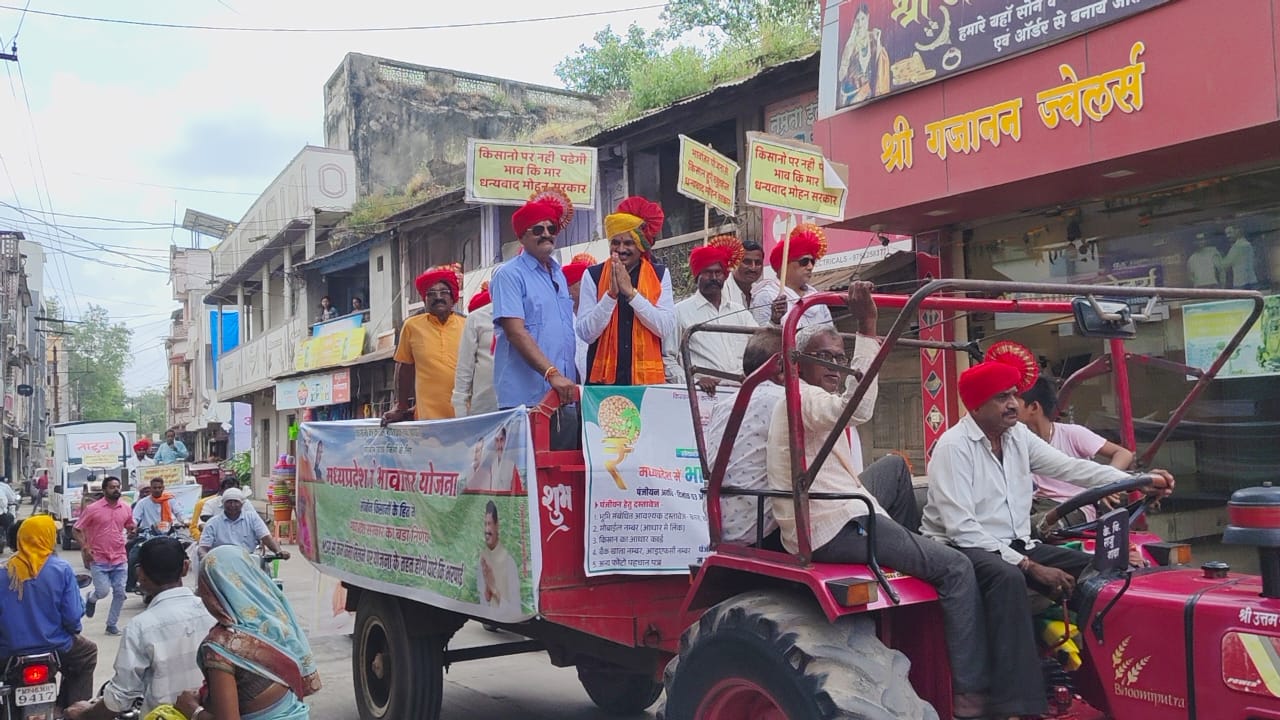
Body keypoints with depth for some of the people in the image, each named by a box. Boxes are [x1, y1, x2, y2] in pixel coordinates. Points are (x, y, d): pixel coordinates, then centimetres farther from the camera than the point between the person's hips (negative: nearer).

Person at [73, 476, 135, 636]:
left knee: (120, 593, 1)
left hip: (120, 558, 3)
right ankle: (91, 598, 28)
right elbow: (77, 530, 0)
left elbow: (131, 527, 21)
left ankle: (112, 624, 18)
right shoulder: (92, 509, -6)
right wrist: (85, 548, -11)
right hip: (98, 559, -3)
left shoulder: (126, 508, 5)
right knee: (103, 591, -9)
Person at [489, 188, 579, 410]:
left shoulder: (559, 274, 18)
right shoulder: (509, 275, -4)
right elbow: (516, 332, -15)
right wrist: (552, 374, -24)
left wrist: (574, 380, 15)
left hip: (564, 394, 7)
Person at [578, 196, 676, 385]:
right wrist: (611, 294, -14)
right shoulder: (593, 276, 4)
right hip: (603, 377, 0)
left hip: (648, 377, 1)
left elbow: (666, 329, -6)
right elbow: (586, 333, -4)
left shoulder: (660, 275, 7)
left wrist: (631, 292, -11)